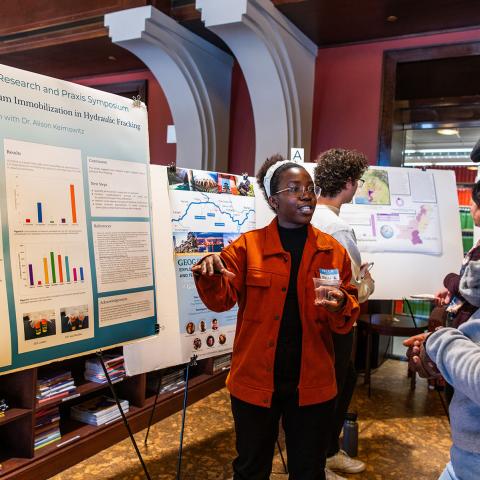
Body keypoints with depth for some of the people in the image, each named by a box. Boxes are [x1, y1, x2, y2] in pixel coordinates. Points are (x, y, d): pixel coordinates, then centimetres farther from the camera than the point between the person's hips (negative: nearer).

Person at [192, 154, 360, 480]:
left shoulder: (333, 251, 2)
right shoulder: (247, 246, -4)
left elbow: (350, 315, 3)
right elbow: (223, 299, -8)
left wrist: (340, 306, -20)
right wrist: (209, 277, -29)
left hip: (312, 383, 2)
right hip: (255, 380, -1)